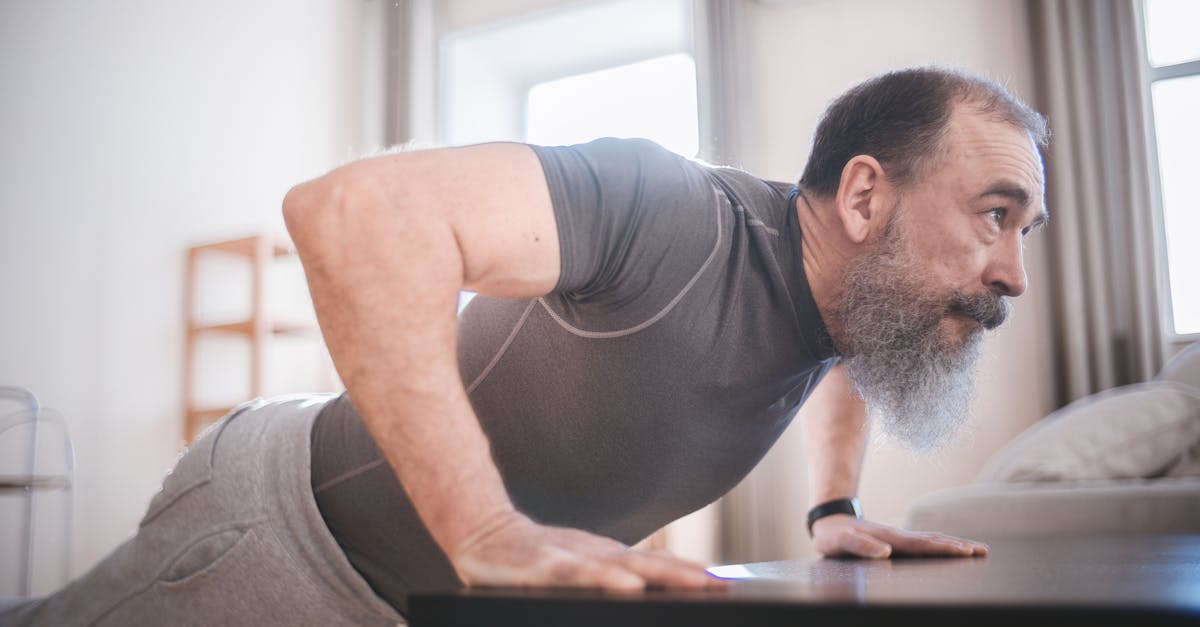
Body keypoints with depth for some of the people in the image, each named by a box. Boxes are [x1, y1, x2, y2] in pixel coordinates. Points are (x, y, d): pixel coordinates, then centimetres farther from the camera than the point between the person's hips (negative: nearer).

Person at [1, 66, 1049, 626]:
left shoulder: (839, 279, -6)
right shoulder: (678, 215, -35)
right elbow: (352, 208, -46)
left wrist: (834, 508, 9)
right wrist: (487, 534, -48)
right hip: (288, 539, -7)